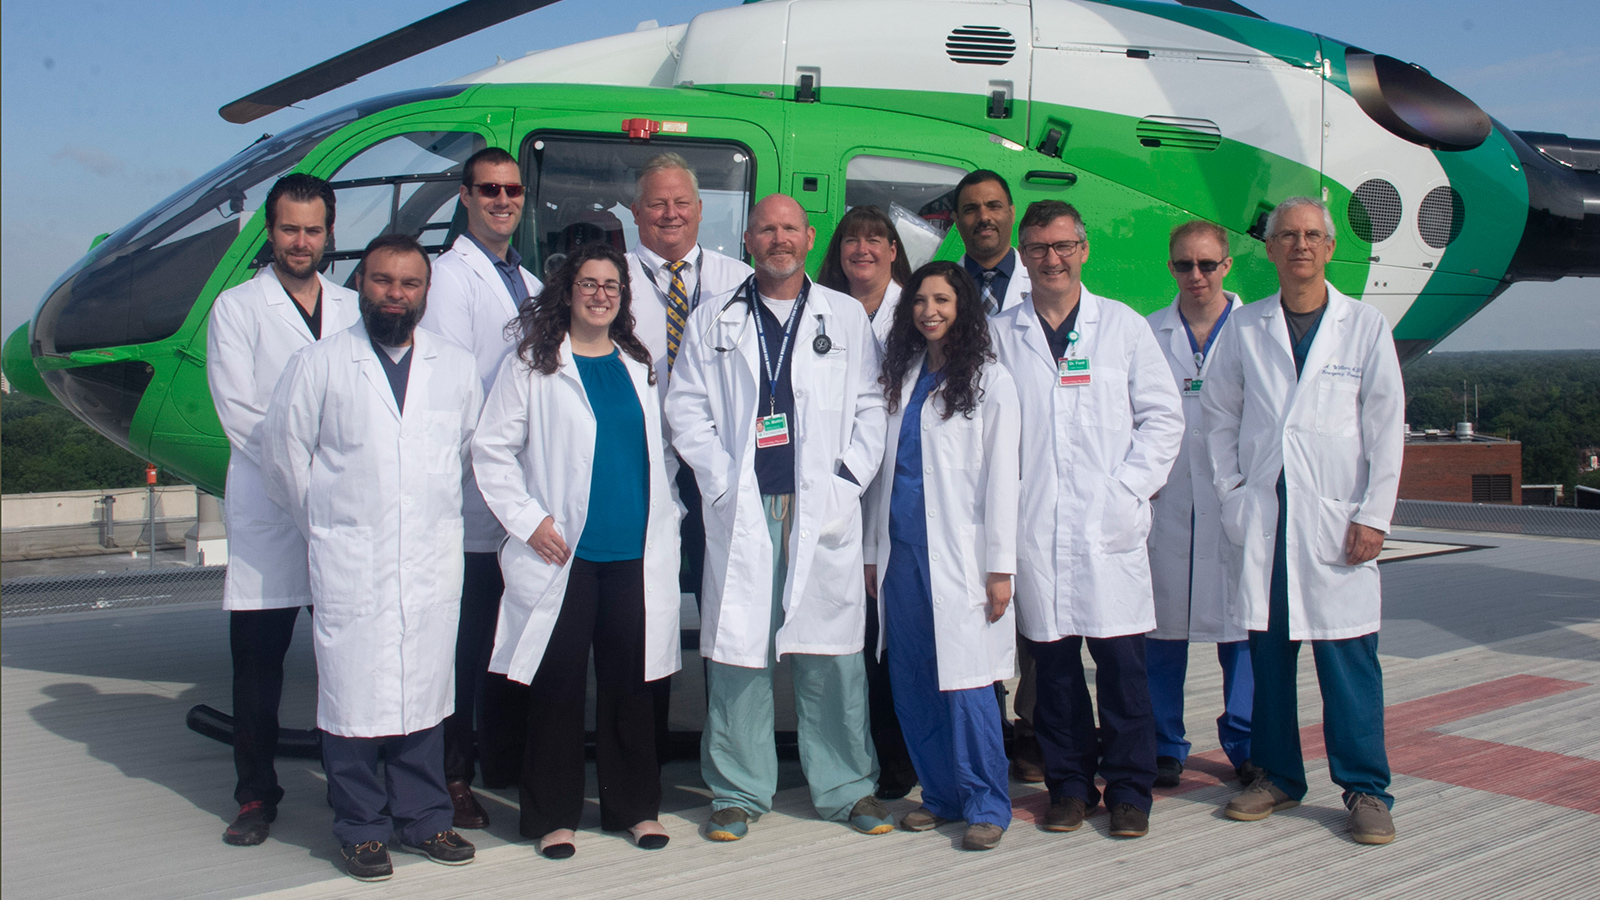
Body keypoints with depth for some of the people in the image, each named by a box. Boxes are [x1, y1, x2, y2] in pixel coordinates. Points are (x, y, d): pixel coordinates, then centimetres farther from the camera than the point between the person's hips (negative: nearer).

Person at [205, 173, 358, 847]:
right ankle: (256, 793, 12)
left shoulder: (353, 310, 15)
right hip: (267, 508, -2)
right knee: (257, 655, 1)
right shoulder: (236, 307, 7)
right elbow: (237, 411, -3)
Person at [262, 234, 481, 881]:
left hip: (434, 562, 3)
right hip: (350, 565, -2)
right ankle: (361, 829, 12)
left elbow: (472, 450, 19)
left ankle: (424, 818, 20)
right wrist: (325, 525, 9)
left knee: (425, 690, 8)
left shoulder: (456, 369, 9)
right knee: (353, 696, -1)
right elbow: (285, 455, 5)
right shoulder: (318, 366, 1)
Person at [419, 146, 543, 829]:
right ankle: (453, 777, 7)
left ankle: (506, 762, 25)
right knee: (467, 639, -2)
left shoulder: (528, 283, 19)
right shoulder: (450, 276, -5)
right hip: (475, 497, -7)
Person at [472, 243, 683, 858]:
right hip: (565, 554, -3)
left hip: (636, 554, 4)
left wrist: (665, 522, 10)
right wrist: (529, 519, -9)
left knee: (632, 682, 8)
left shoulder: (639, 367, 13)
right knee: (559, 686, 3)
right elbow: (491, 450, -2)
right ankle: (552, 816, 15)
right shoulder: (532, 365, 0)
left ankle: (634, 806, 21)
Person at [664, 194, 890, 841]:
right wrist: (723, 483, -4)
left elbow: (871, 406, 9)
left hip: (824, 512, 0)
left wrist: (848, 479, -3)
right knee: (738, 649, 1)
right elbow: (686, 407, 7)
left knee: (833, 653, 1)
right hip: (741, 511, 0)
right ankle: (738, 791, 13)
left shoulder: (847, 317, 12)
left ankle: (847, 787, 13)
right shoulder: (713, 322, 11)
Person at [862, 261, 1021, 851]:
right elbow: (884, 466, 15)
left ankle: (986, 804, 8)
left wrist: (999, 567, -8)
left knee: (964, 685, -6)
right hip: (901, 553, 5)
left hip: (957, 555, -5)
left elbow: (1001, 477, -4)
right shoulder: (901, 376, 14)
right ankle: (940, 796, 21)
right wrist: (873, 552, 12)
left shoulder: (988, 380, -1)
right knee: (911, 687, 7)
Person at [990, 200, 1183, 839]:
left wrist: (1129, 488, -4)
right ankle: (1070, 785, 18)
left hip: (1109, 525, -1)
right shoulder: (999, 336, 10)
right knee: (1053, 661, 5)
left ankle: (1129, 790, 11)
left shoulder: (1124, 326, 9)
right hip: (1034, 529, 1)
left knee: (1121, 660, -2)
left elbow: (1163, 417, 8)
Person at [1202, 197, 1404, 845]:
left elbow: (1386, 431, 2)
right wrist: (1232, 494, 4)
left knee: (1348, 656, -1)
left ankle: (1366, 789, 9)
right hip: (1262, 517, 2)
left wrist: (1374, 517, -4)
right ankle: (1277, 776, 19)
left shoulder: (1366, 328, 4)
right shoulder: (1244, 328, 8)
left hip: (1336, 519, -2)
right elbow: (1219, 417, 14)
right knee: (1267, 650, 6)